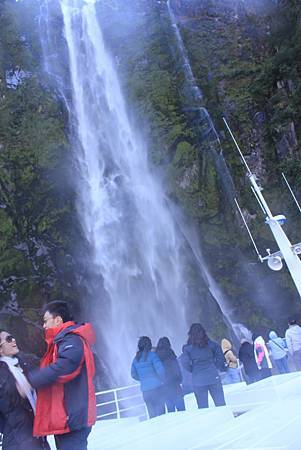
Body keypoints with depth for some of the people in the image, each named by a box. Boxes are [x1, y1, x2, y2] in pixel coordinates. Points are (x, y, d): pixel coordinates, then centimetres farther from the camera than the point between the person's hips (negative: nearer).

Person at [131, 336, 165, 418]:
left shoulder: (136, 359, 9)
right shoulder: (152, 355, -8)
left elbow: (133, 375, 13)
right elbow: (160, 369, -16)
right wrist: (163, 379, 2)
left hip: (145, 389, 5)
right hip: (156, 387, -5)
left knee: (151, 413, 13)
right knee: (160, 411, 2)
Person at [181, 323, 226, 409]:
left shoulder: (188, 348, -1)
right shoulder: (210, 344, 4)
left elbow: (185, 362, -11)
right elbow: (220, 356, 0)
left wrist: (193, 370, 6)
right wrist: (216, 366, 12)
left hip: (198, 380, -1)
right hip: (213, 377, 1)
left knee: (203, 407, 7)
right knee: (220, 404, 6)